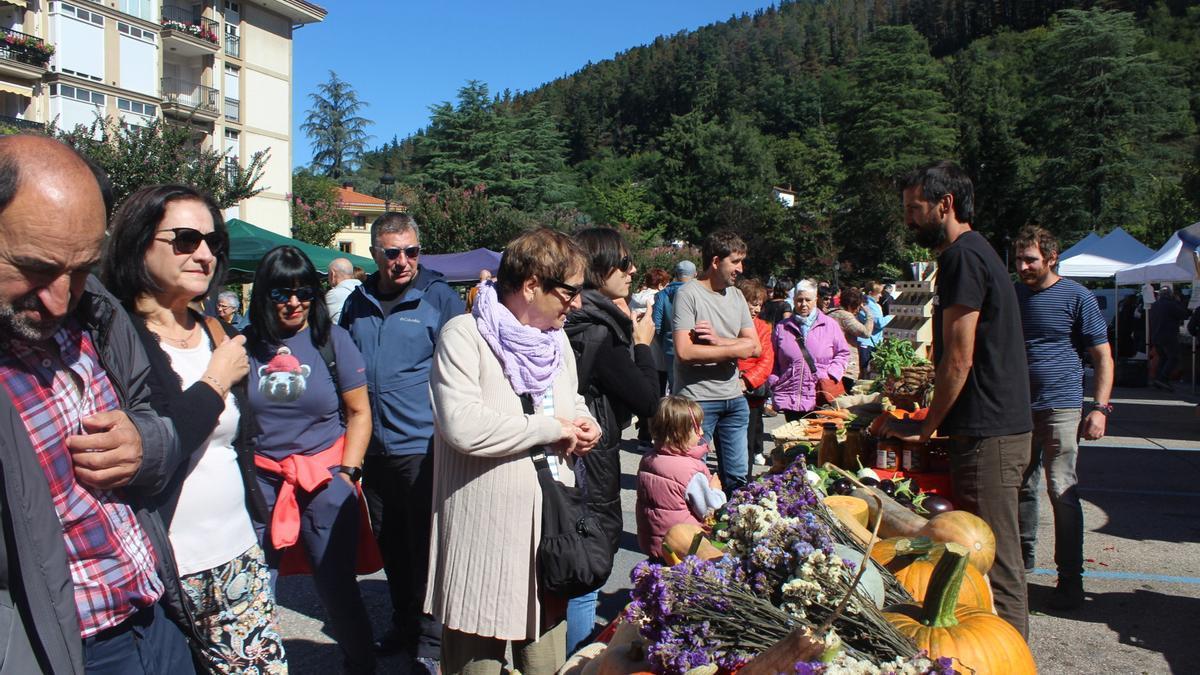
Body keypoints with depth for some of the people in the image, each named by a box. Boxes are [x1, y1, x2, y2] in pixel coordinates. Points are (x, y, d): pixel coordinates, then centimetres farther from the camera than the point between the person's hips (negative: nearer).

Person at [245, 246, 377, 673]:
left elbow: (359, 412, 3)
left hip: (325, 479, -1)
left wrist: (347, 473, -5)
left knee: (337, 589, 4)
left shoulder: (331, 338, 0)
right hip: (261, 481, 2)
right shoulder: (248, 344, 4)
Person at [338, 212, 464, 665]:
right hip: (374, 449, 5)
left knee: (425, 547, 4)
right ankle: (404, 625, 34)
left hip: (423, 446, -5)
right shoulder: (358, 304, 7)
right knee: (390, 546, 17)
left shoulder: (440, 298, -7)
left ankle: (431, 637, 19)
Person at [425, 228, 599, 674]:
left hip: (550, 524, 7)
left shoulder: (556, 338, 13)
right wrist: (551, 429, -15)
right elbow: (463, 426, -26)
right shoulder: (465, 335, -11)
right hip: (485, 533, -6)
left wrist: (582, 425, 3)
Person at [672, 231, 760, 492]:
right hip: (697, 399, -6)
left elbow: (755, 346, 4)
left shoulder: (736, 296, 11)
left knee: (738, 476, 13)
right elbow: (685, 352, -20)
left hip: (734, 398, 7)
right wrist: (735, 348, -9)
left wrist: (717, 340, -13)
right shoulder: (688, 293, -10)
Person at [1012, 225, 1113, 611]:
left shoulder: (1077, 297, -4)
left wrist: (1100, 408, -13)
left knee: (1062, 490, -8)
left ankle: (1070, 579, 1)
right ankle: (1022, 560, 29)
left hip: (1061, 408, -5)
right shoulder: (1013, 296, 10)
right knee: (1021, 488, 13)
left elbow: (1103, 357, -4)